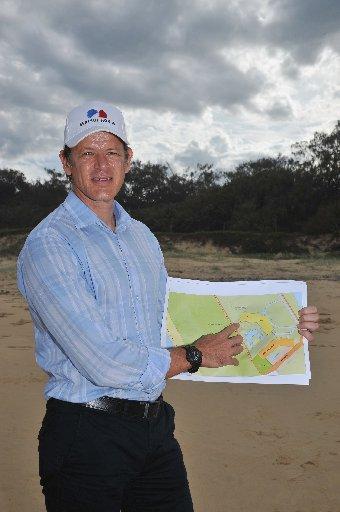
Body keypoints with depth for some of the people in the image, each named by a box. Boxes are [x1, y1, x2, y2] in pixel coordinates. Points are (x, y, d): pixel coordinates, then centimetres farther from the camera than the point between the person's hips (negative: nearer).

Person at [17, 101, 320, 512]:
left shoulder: (143, 237, 11)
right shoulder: (47, 245, -15)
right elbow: (104, 365, -22)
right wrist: (195, 356, -8)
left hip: (156, 429, 6)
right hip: (86, 437, -6)